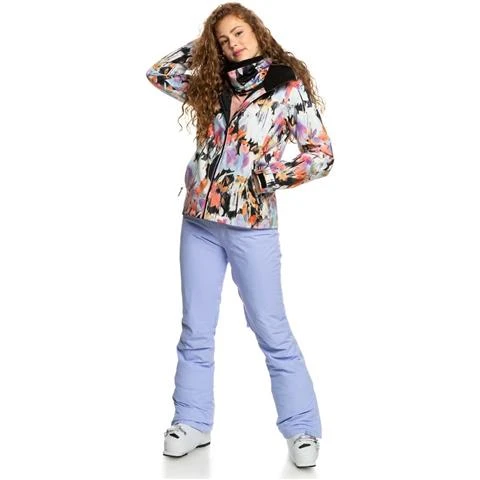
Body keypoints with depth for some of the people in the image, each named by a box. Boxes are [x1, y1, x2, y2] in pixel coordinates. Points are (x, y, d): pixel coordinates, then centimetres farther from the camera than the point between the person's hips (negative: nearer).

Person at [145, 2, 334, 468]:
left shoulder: (288, 85, -2)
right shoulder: (211, 84, 11)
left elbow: (323, 153, -4)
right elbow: (158, 74, 22)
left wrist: (277, 176, -16)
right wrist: (197, 46, 14)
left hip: (251, 224, -5)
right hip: (199, 221, 5)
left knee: (271, 330, -2)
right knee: (196, 330, 9)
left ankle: (302, 430, 7)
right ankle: (192, 423, 20)